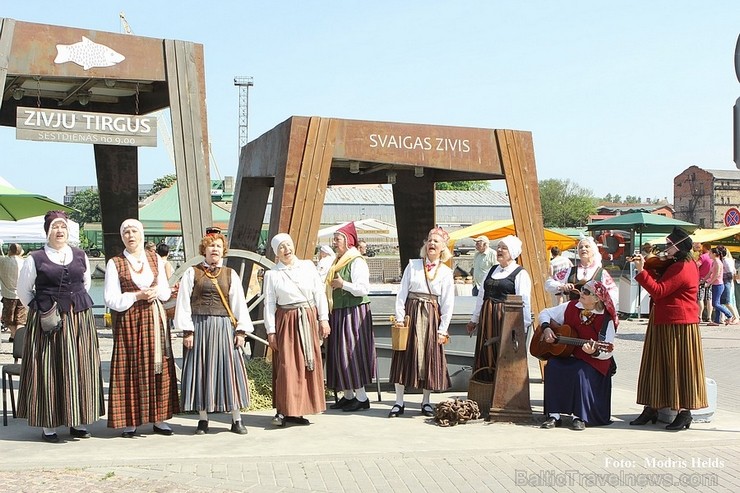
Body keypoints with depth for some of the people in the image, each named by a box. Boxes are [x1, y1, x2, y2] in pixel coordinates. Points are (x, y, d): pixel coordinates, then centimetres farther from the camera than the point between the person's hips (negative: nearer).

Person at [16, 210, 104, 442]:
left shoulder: (80, 256, 8)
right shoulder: (35, 259, -2)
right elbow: (23, 291, 6)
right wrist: (40, 310, 3)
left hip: (80, 320, 4)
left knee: (81, 369, 4)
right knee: (48, 371, -1)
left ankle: (78, 422, 13)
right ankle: (48, 425, 6)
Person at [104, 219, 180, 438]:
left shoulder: (156, 259, 11)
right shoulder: (115, 263, 0)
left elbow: (166, 291, 14)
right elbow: (111, 299, -6)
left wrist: (156, 292, -8)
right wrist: (137, 296, -15)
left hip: (154, 320, 3)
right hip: (128, 321, -3)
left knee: (158, 367, 3)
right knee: (130, 369, -3)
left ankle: (158, 418, 9)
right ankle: (129, 421, 3)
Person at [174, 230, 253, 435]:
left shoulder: (230, 274, 11)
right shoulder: (192, 274, 5)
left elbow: (239, 303, 7)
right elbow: (183, 303, 0)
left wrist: (241, 330, -1)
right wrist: (187, 331, -7)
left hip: (224, 328, 1)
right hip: (200, 327, -1)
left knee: (230, 370, 0)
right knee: (200, 370, 2)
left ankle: (236, 420, 6)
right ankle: (202, 420, 11)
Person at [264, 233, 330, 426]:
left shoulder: (308, 266, 5)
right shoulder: (272, 274, -1)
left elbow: (319, 293, 6)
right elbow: (269, 304, -1)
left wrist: (323, 319, 2)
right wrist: (270, 331, -5)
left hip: (309, 320, 3)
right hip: (286, 322, -3)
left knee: (309, 365, 5)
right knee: (287, 365, -7)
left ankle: (297, 411, 14)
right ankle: (283, 410, -1)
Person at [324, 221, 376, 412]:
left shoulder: (357, 262, -12)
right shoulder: (337, 262, 16)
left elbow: (363, 289, -20)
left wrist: (343, 284, -21)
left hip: (353, 312, -9)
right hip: (338, 313, 9)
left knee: (351, 352, -8)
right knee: (339, 354, 10)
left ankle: (362, 397, -2)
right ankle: (348, 395, 17)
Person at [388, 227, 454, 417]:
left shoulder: (446, 272, 3)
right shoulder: (413, 265, 2)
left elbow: (448, 303, 2)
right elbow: (401, 293, 1)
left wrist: (442, 329, -3)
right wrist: (399, 318, -6)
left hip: (432, 317, 0)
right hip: (411, 314, 0)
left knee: (430, 358, 4)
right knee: (404, 357, 1)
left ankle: (426, 402, 17)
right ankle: (399, 402, 9)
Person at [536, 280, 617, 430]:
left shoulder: (606, 320, -9)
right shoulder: (571, 307, 3)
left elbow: (606, 353, -13)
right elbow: (545, 313, 14)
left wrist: (594, 352, -35)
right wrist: (546, 328, -6)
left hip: (592, 361, -4)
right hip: (566, 356, 4)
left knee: (581, 372, -34)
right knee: (552, 367, -25)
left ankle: (580, 417, -18)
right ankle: (554, 415, -17)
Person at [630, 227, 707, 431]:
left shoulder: (681, 268, -17)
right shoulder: (681, 265, 17)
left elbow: (658, 291, -22)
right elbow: (662, 283, 17)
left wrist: (641, 271, -21)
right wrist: (646, 267, 9)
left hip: (677, 326, -11)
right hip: (665, 324, 11)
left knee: (679, 367, -4)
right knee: (658, 365, 10)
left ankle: (684, 412, 2)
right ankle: (652, 409, 14)